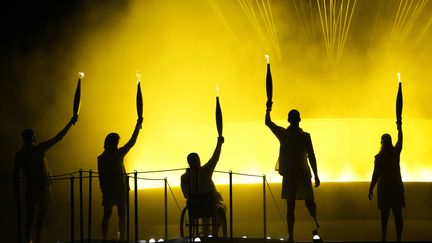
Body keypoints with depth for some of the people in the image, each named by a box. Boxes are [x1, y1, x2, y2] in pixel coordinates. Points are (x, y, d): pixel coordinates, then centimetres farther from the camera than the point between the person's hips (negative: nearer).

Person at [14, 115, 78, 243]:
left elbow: (16, 174, 2)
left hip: (30, 187, 4)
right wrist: (71, 122, 3)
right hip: (43, 185, -4)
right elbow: (58, 138, -5)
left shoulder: (19, 154, 2)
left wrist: (17, 192, 9)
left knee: (30, 215, 11)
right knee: (41, 215, -1)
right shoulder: (39, 148, -8)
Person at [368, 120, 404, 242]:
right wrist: (399, 127, 29)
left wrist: (371, 190, -3)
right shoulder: (396, 153, -3)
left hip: (384, 187, -3)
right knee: (397, 214, 5)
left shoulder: (379, 157, -13)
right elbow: (400, 140, 16)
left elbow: (376, 175, -12)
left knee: (385, 214, 3)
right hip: (396, 186, 3)